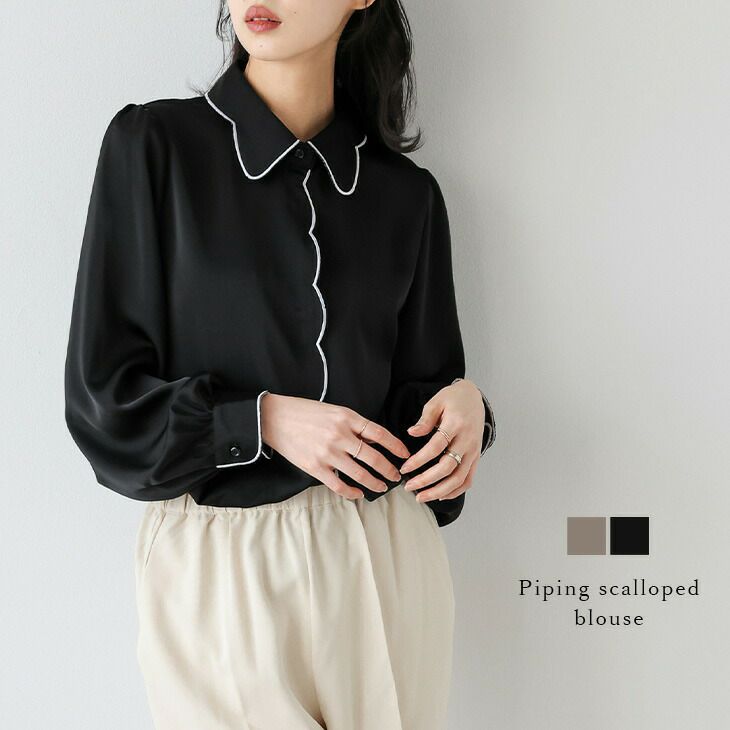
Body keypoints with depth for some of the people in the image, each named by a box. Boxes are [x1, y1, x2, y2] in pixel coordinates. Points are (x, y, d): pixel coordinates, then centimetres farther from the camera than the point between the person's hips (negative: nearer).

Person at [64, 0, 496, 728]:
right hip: (218, 562, -2)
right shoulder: (153, 144, -5)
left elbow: (415, 385, 11)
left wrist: (462, 404, -11)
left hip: (386, 558, 3)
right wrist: (263, 422, -18)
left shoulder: (408, 195, 4)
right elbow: (104, 396, -6)